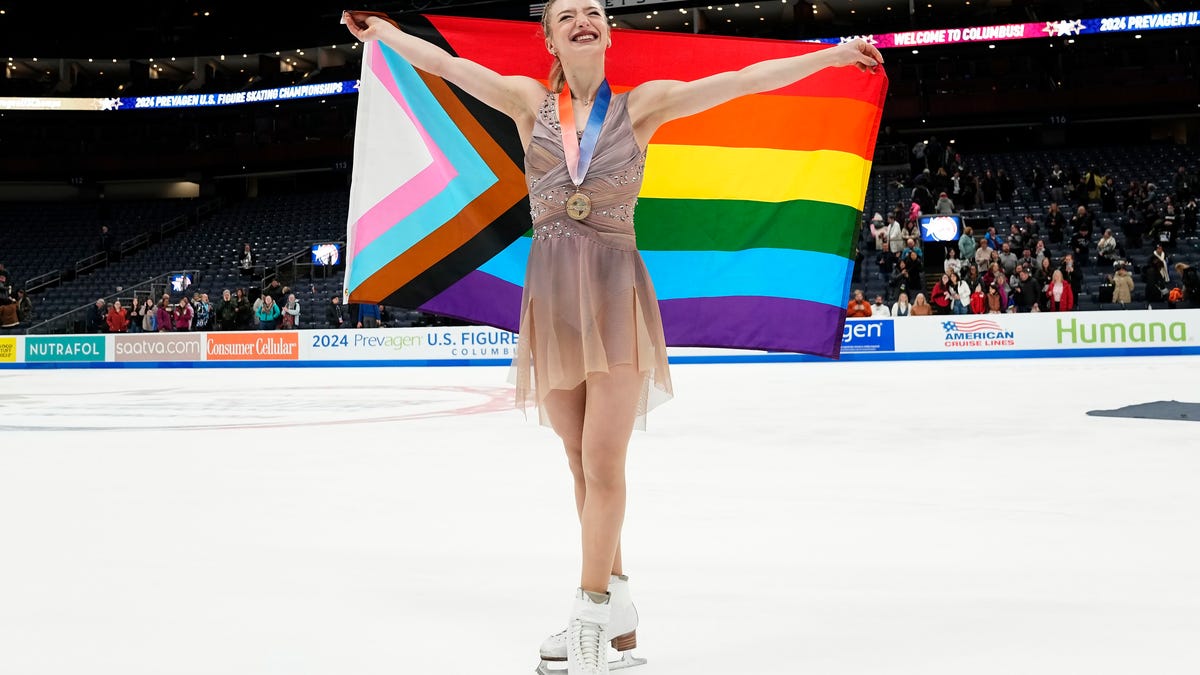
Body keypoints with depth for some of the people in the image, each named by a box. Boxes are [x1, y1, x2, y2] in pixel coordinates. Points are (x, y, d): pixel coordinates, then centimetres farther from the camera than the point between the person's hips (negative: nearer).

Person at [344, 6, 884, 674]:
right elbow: (444, 63, 12)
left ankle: (591, 616, 2)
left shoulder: (642, 104, 4)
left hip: (617, 293, -2)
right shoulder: (529, 100, 8)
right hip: (552, 293, 3)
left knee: (603, 459, -8)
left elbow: (744, 79, 2)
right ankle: (617, 602, 21)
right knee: (581, 461, 8)